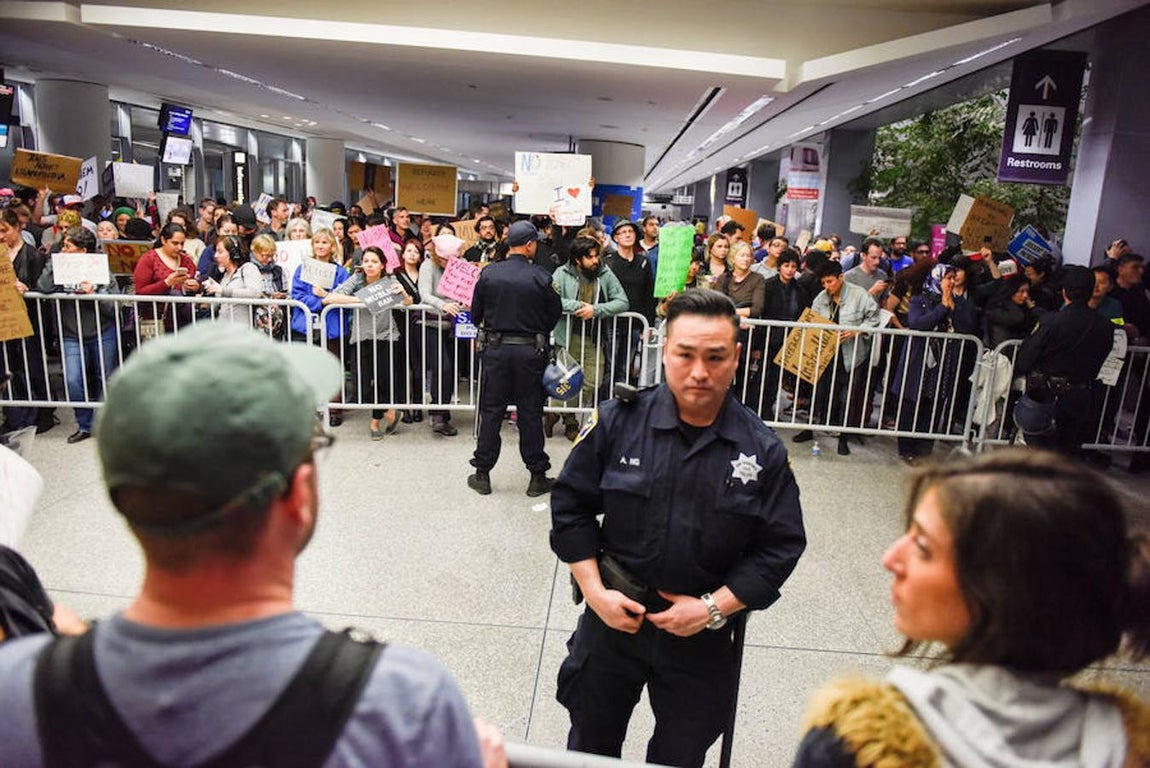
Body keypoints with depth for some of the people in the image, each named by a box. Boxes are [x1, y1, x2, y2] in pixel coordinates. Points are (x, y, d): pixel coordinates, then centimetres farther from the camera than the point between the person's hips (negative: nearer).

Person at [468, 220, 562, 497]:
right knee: (531, 413, 7)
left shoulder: (488, 274, -4)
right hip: (530, 351, -1)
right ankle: (538, 476, 16)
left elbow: (475, 314, 3)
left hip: (495, 349, 1)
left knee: (491, 411, 10)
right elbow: (556, 312, 1)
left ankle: (482, 474, 17)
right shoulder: (541, 278, -9)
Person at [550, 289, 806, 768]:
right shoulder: (618, 421, -12)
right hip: (612, 618, 0)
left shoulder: (763, 451, -11)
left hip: (702, 637, 1)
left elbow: (780, 547, -6)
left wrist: (713, 607, -14)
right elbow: (571, 506, -5)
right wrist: (596, 592, -11)